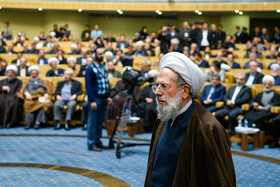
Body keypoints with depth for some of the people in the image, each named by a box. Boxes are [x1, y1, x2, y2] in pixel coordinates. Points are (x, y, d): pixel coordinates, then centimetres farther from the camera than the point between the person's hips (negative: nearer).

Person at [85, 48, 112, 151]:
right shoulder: (90, 69, -10)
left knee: (100, 121, 13)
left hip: (103, 98, 7)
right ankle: (91, 144, 2)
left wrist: (108, 96, 12)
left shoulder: (103, 67, 13)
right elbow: (88, 86, -14)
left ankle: (97, 140, 22)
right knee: (93, 122, -3)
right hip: (95, 99, -7)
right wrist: (92, 101, -18)